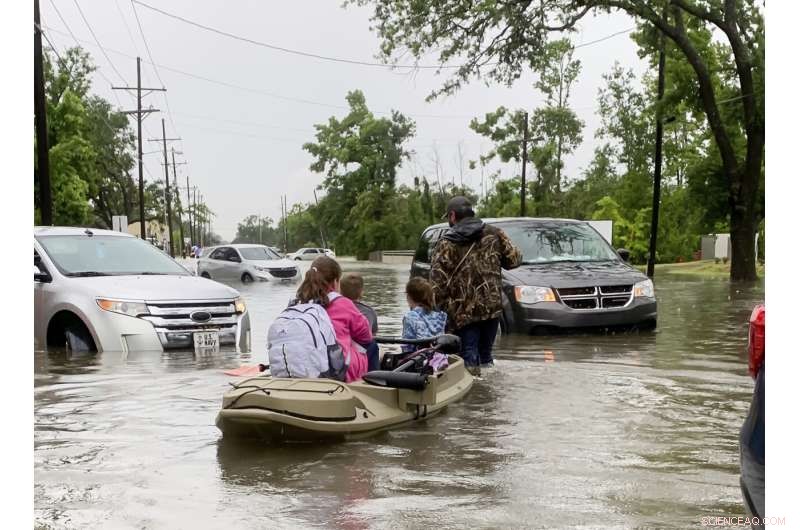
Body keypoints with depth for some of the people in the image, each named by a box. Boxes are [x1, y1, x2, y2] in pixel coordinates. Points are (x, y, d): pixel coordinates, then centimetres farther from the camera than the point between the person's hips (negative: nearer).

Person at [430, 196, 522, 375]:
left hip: (463, 312, -3)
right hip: (492, 307, 4)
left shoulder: (446, 244, -6)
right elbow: (514, 259, 6)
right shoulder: (494, 234, 3)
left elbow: (437, 283, -11)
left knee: (469, 360, 2)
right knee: (485, 355, 17)